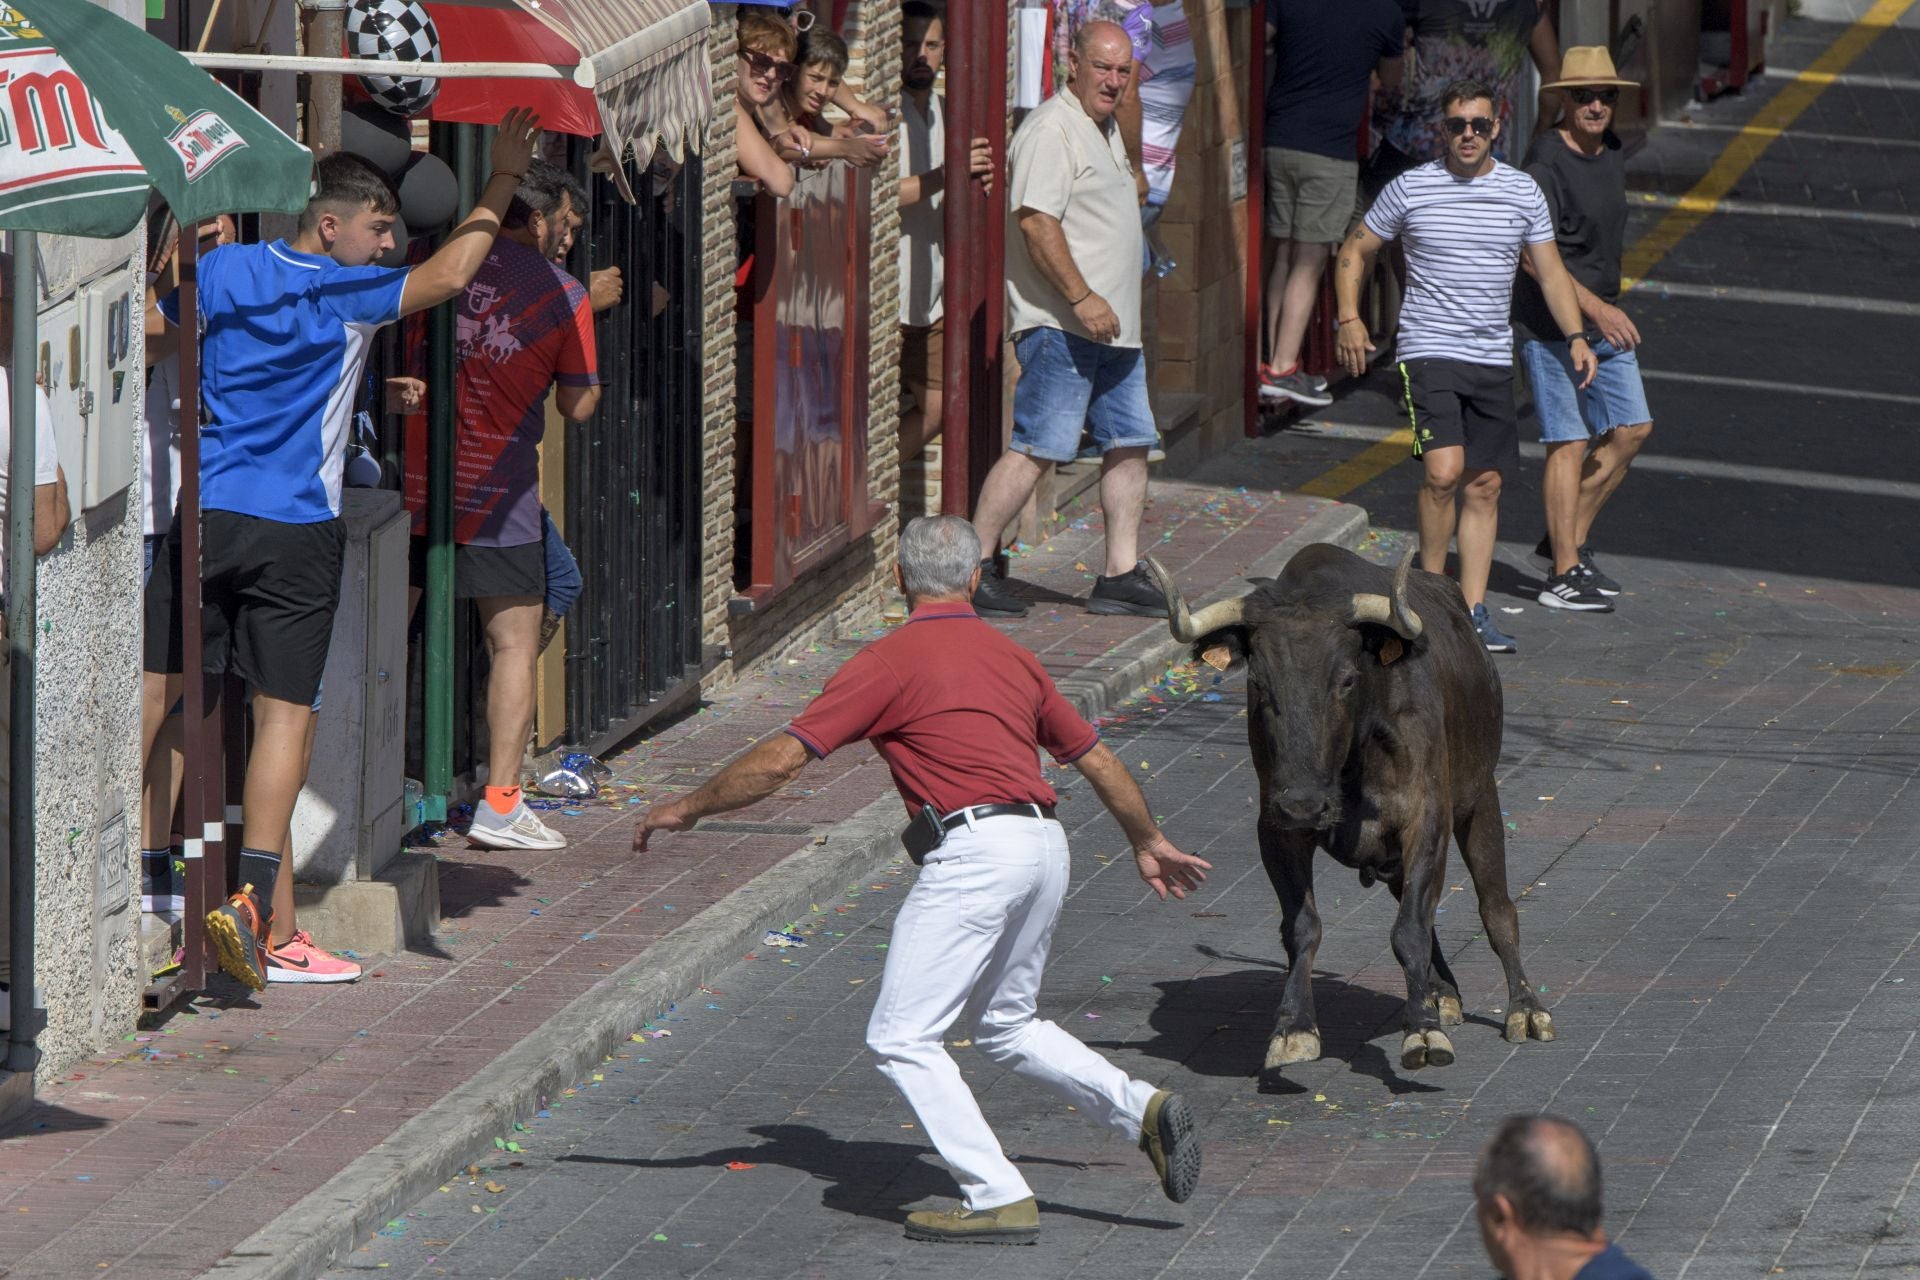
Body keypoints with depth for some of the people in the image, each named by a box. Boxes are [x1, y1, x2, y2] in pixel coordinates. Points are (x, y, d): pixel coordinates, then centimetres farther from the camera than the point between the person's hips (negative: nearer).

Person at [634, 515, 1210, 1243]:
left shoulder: (891, 660, -2)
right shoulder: (1010, 658, 19)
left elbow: (780, 760, -4)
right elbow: (1098, 760, 27)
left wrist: (688, 809, 10)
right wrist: (1147, 843, 43)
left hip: (975, 852, -8)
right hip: (1046, 851, 8)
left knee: (901, 1038, -1)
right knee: (1003, 1026, 24)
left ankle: (999, 1200, -7)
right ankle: (1141, 1109, 8)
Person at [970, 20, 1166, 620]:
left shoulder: (1105, 129, 19)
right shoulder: (1052, 130, -13)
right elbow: (1037, 222, -21)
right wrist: (1082, 298, -25)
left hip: (1113, 325, 10)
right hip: (1059, 324, -10)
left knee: (1130, 444, 9)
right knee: (1038, 447, -12)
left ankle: (1121, 574, 13)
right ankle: (974, 567, -9)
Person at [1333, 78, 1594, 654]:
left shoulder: (1523, 193, 6)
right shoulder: (1410, 189, -1)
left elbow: (1550, 271, 10)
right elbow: (1356, 252, 8)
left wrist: (1575, 336, -3)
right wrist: (1349, 319, -4)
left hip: (1493, 358, 4)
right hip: (1429, 351, -4)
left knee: (1484, 485, 4)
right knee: (1444, 471, -20)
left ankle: (1473, 611, 10)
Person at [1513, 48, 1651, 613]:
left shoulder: (1611, 153, 9)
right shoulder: (1547, 164, -18)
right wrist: (1595, 308, -31)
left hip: (1603, 320, 9)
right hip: (1549, 321, -9)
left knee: (1632, 429, 8)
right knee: (1569, 442, -7)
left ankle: (1567, 540, 20)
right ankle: (1564, 576, -3)